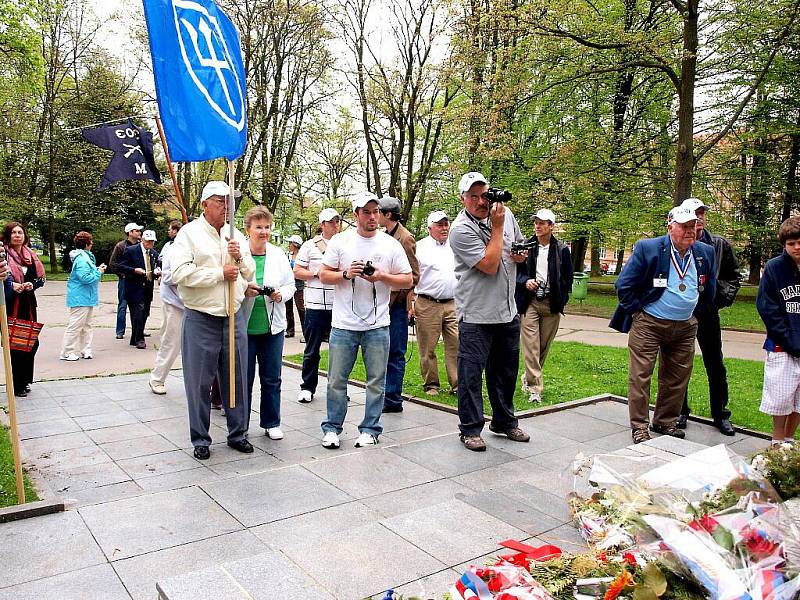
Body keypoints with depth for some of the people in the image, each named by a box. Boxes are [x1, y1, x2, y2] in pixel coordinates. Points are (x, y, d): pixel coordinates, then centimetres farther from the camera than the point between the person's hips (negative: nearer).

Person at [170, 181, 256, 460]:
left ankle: (237, 433, 24)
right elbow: (180, 273, -16)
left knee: (236, 379, 11)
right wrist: (220, 274, -14)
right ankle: (200, 439, 17)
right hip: (201, 319, -4)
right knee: (199, 382, 3)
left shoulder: (236, 236, 13)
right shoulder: (189, 233, -3)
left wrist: (240, 258, -5)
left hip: (234, 317, 5)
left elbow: (250, 274, 15)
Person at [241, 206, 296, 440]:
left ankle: (271, 423, 24)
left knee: (272, 379, 10)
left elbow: (291, 284, 10)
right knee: (244, 379, 7)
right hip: (244, 326, -3)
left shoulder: (278, 255, 5)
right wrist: (243, 290, -22)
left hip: (272, 326, 3)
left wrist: (281, 294, -10)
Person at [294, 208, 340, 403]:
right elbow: (297, 272, 3)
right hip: (316, 305, -2)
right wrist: (317, 273, -11)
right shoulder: (309, 246, 5)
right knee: (312, 350, 5)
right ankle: (307, 387, 16)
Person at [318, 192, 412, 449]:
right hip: (344, 324, 0)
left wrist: (382, 277, -12)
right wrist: (346, 274, -14)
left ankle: (370, 429, 19)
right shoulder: (340, 241, 3)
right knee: (336, 380, 6)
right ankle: (331, 428, 19)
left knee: (376, 381, 7)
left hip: (377, 326, 1)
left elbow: (407, 280, 4)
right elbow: (324, 275, 4)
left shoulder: (391, 244, 4)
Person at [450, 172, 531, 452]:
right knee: (471, 373, 0)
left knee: (506, 371, 18)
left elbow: (520, 247, 22)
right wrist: (497, 227, -18)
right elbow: (490, 266, -22)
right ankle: (470, 429, 14)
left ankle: (505, 422, 34)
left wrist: (522, 254, -2)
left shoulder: (506, 214, 5)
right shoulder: (460, 230, -16)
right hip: (476, 314, -7)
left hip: (508, 311, 7)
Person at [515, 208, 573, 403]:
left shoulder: (562, 249, 4)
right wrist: (525, 281, -12)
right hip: (529, 302, -1)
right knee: (530, 347, -6)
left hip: (552, 305, 1)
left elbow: (568, 278, 8)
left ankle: (528, 378, 29)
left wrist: (561, 301, 1)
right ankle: (534, 388, -2)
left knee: (544, 347, 9)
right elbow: (516, 271, 7)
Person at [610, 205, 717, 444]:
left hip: (685, 326, 5)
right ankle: (639, 426, 9)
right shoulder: (648, 248, -13)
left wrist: (694, 313, 13)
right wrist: (637, 312, -7)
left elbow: (709, 290, 17)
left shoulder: (705, 253, 2)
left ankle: (665, 421, 29)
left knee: (677, 378, 12)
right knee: (640, 375, -3)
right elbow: (624, 285, -10)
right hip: (648, 324, -5)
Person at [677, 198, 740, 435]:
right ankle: (680, 412, 23)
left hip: (708, 311, 2)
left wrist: (725, 296, 2)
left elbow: (734, 275, 14)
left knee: (715, 365, 9)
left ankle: (720, 414, 22)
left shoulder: (720, 245, 4)